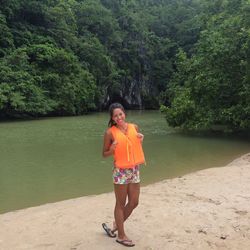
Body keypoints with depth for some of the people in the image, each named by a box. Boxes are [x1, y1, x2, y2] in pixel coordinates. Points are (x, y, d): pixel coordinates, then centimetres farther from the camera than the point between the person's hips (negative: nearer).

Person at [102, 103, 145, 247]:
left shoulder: (134, 128, 3)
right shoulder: (110, 132, -9)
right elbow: (105, 154, -1)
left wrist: (141, 140, -6)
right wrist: (112, 149, -21)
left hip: (135, 170, 5)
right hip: (120, 171, -5)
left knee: (134, 203, 13)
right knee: (121, 204, 6)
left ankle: (116, 225, 34)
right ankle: (121, 235, 22)